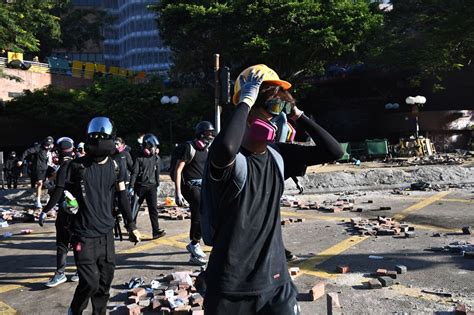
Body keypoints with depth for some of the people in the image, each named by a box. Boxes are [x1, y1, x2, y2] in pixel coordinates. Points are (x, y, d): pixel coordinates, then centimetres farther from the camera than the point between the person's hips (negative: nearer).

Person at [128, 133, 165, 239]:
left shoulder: (156, 158, 4)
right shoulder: (140, 158, -10)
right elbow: (134, 173, -11)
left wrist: (157, 185, 17)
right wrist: (131, 187, -14)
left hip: (151, 186, 3)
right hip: (140, 186, -3)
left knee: (153, 208, -4)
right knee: (134, 208, 8)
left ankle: (156, 231, -6)